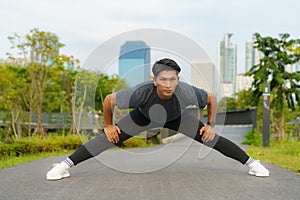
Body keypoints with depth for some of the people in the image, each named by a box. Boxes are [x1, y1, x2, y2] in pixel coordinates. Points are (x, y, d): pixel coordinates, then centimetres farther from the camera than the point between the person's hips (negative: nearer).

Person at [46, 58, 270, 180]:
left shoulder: (186, 92, -41)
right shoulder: (142, 92, -44)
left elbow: (212, 98, -17)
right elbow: (109, 99, -27)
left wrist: (211, 125, -10)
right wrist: (108, 125, -15)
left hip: (177, 118, 1)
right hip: (144, 116, -1)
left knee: (212, 139, -4)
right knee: (109, 138, -11)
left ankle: (251, 162, 18)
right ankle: (65, 165, 3)